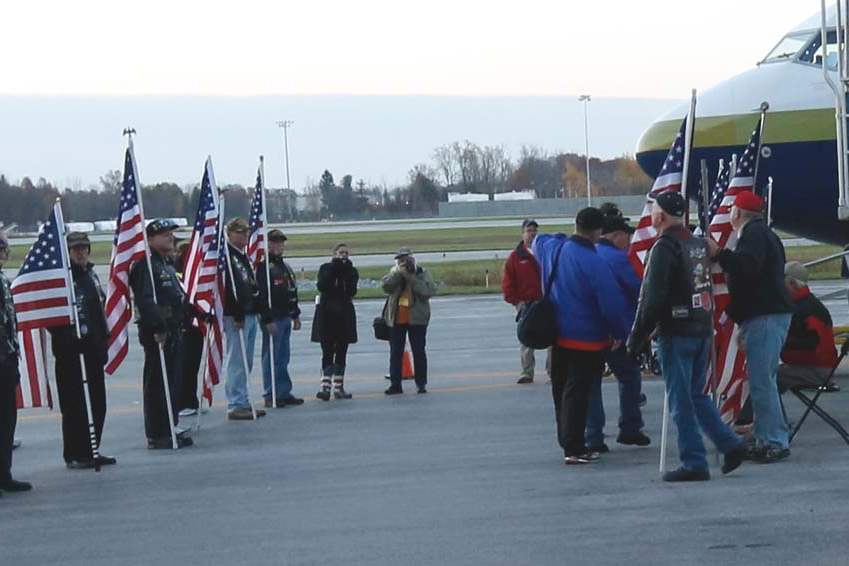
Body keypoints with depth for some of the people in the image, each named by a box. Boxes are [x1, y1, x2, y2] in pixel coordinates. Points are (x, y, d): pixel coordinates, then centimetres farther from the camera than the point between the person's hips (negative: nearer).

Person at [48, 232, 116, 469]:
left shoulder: (91, 275, 17)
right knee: (74, 404, -4)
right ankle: (74, 456, 1)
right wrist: (64, 337, -16)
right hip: (70, 352, -8)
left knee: (97, 402, 9)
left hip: (93, 349, 8)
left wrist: (103, 339, 17)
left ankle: (91, 450, 19)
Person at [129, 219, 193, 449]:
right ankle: (156, 436, -1)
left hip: (174, 332, 10)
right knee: (157, 384, -5)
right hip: (158, 334, -10)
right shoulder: (145, 266, -13)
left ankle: (170, 428, 22)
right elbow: (145, 300, -24)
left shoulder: (167, 265, 20)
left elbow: (179, 297, 28)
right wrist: (158, 328, -27)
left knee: (174, 382, 14)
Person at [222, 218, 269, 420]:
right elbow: (229, 289, -20)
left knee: (246, 363, 12)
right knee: (237, 362, -8)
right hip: (236, 318, -10)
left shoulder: (245, 258, 20)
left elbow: (254, 288, 22)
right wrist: (237, 316, -25)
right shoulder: (226, 256, -11)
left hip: (250, 315, 10)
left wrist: (265, 316, 19)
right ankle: (236, 406, -6)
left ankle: (243, 403, 18)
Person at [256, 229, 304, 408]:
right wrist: (267, 318, -22)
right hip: (272, 318, -9)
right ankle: (270, 395, -2)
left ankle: (284, 392, 17)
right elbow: (262, 293, -17)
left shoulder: (285, 267, 19)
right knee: (271, 358, -5)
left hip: (286, 318, 9)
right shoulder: (263, 266, -10)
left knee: (283, 358, 12)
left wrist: (295, 316, 21)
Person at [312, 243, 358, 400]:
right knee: (327, 351, -8)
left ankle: (338, 387, 10)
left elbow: (352, 291, -10)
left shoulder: (352, 271, 6)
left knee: (341, 352, 5)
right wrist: (334, 268, -14)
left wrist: (346, 271, -14)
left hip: (345, 315, 2)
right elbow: (321, 286, -14)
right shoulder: (325, 268, 4)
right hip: (326, 314, -2)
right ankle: (325, 386, -13)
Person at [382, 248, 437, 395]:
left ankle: (421, 384, 10)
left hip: (417, 318, -2)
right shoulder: (394, 273, 9)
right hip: (397, 318, 2)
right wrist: (398, 273, -17)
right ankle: (395, 384, 9)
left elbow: (429, 291, -15)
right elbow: (385, 285, -9)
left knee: (419, 351, 2)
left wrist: (410, 278, -17)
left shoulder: (422, 273, 2)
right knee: (395, 352, 4)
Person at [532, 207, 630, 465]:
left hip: (557, 335, 7)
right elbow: (612, 304, -18)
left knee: (561, 389, 17)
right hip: (587, 338, -7)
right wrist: (619, 333, -4)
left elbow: (539, 241, 25)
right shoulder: (594, 263, -22)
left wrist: (565, 239, 19)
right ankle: (574, 449, -3)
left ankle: (567, 441, 28)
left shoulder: (552, 249, -3)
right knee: (577, 392, -4)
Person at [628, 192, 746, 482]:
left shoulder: (665, 247, -13)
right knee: (697, 395, 18)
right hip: (702, 329, 8)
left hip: (676, 333, -8)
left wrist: (636, 338, -11)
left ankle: (694, 463, -2)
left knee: (681, 401, -3)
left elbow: (653, 298, -16)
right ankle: (731, 444, 11)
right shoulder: (698, 244, 14)